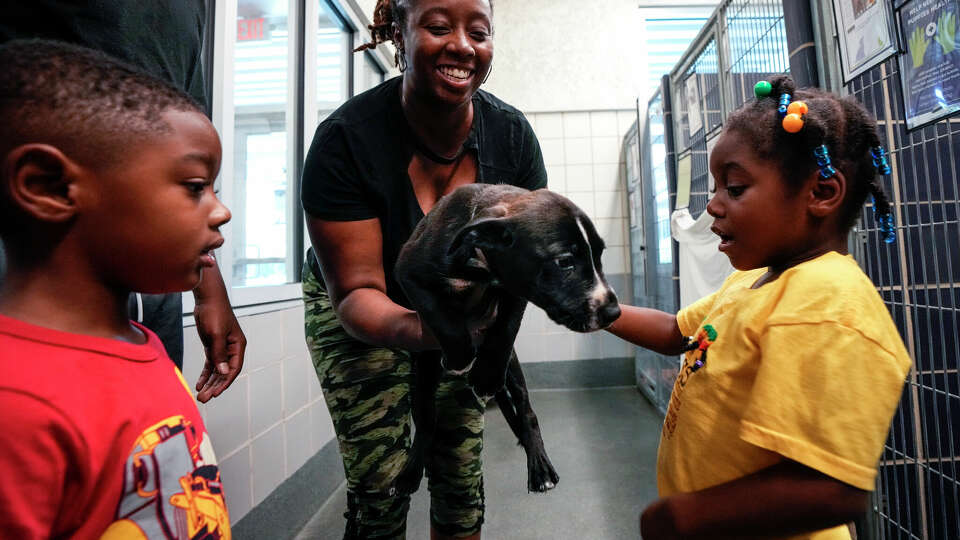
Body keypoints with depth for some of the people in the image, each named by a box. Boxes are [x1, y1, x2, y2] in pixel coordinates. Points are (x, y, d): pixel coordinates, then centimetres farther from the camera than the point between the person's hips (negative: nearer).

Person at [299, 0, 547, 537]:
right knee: (380, 486, -3)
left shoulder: (512, 134, -15)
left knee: (461, 477, 6)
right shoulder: (345, 137, -24)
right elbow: (357, 290, -24)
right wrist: (410, 329, -45)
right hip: (363, 313, -2)